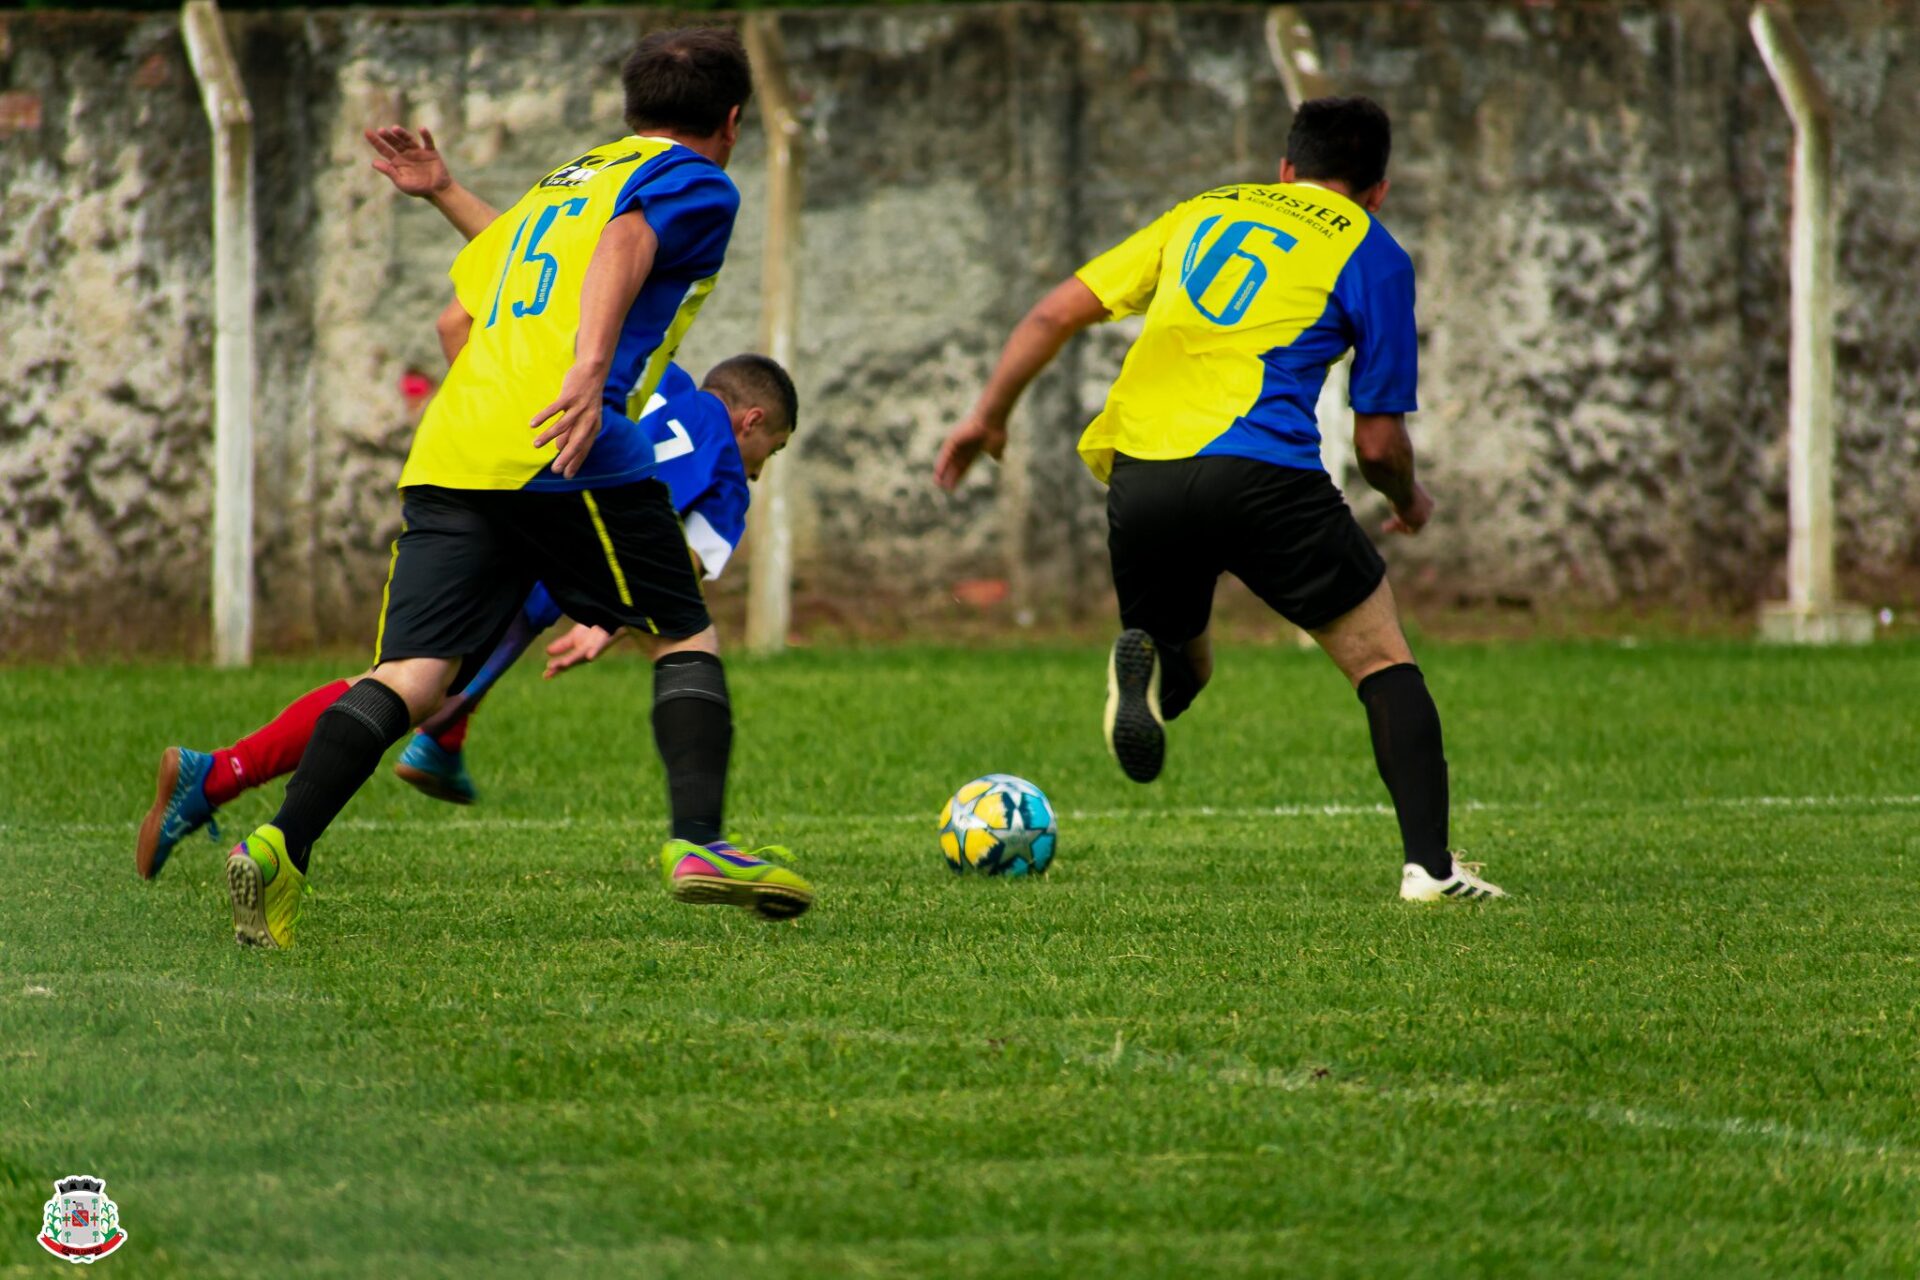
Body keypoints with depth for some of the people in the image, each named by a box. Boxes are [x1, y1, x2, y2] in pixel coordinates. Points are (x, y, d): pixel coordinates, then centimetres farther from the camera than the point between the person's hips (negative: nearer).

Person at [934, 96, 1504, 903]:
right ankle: (1429, 866, -3)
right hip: (1258, 470, -4)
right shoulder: (1369, 252, 11)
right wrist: (1408, 501, 30)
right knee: (1383, 665, 11)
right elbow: (1377, 441, 9)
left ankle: (1148, 665, -12)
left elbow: (1056, 313, 20)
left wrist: (988, 414, 31)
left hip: (1138, 474, 4)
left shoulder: (1204, 214, 24)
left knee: (1183, 662, 25)